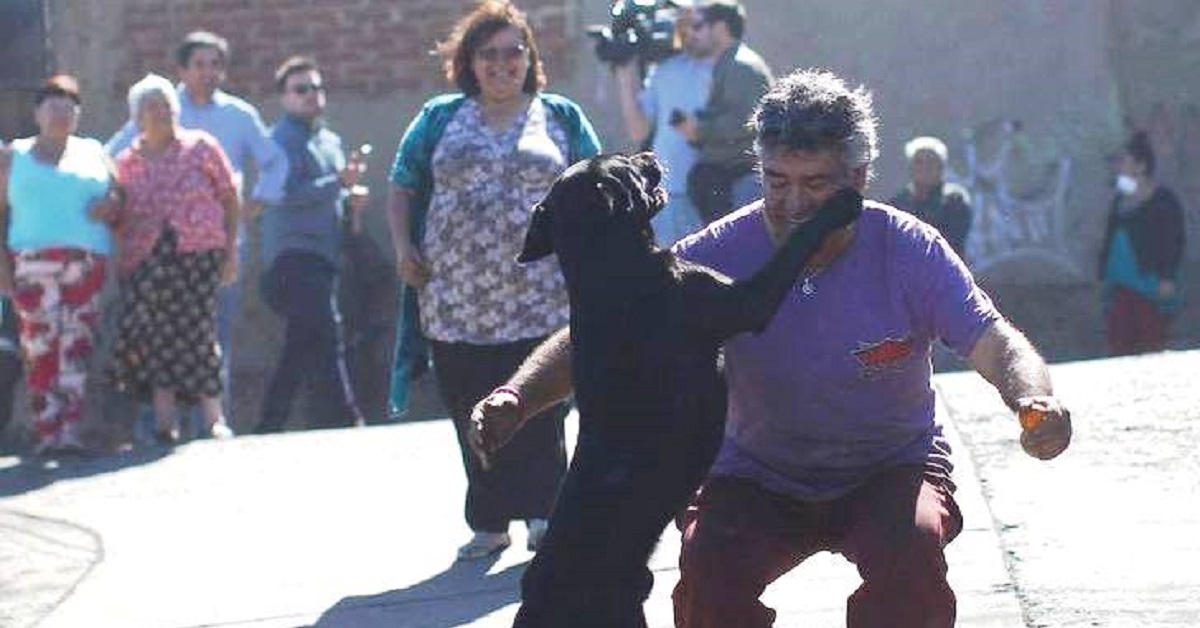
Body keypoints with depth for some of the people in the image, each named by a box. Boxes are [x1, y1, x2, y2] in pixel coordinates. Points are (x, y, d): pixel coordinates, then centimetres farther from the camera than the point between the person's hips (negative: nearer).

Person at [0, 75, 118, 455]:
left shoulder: (93, 153, 19)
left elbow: (119, 194, 20)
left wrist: (110, 205, -4)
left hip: (86, 263, 1)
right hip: (32, 263, -1)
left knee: (77, 345, -9)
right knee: (40, 346, -11)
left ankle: (70, 431, -12)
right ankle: (47, 433, -10)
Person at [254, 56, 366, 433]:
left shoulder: (330, 141, 22)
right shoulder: (281, 139, -6)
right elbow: (289, 193, -20)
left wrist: (350, 199, 11)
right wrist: (340, 183, -25)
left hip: (320, 258, 9)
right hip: (294, 256, -9)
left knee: (301, 348, 10)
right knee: (325, 339, -16)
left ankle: (269, 429, 16)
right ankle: (342, 424, -18)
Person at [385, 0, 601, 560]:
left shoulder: (561, 118, 11)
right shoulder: (440, 119, 13)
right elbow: (403, 189, 16)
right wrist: (403, 247, 1)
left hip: (539, 300, -1)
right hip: (457, 299, 1)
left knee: (538, 413, -7)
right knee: (474, 417, 3)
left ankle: (542, 512, 4)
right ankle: (489, 523, 12)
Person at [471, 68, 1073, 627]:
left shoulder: (909, 250, -15)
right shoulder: (721, 254, -14)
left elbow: (996, 345, -19)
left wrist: (1034, 402, -43)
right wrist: (516, 397, -34)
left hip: (892, 467, 0)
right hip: (757, 479, 1)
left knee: (912, 548, -33)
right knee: (707, 569, -30)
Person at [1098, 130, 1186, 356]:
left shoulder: (1164, 201, -6)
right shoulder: (1120, 200, 15)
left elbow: (1175, 242, -10)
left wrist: (1168, 278, -17)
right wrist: (1104, 275, 17)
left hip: (1151, 287, -7)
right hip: (1120, 287, 7)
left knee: (1151, 347, -6)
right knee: (1119, 344, 4)